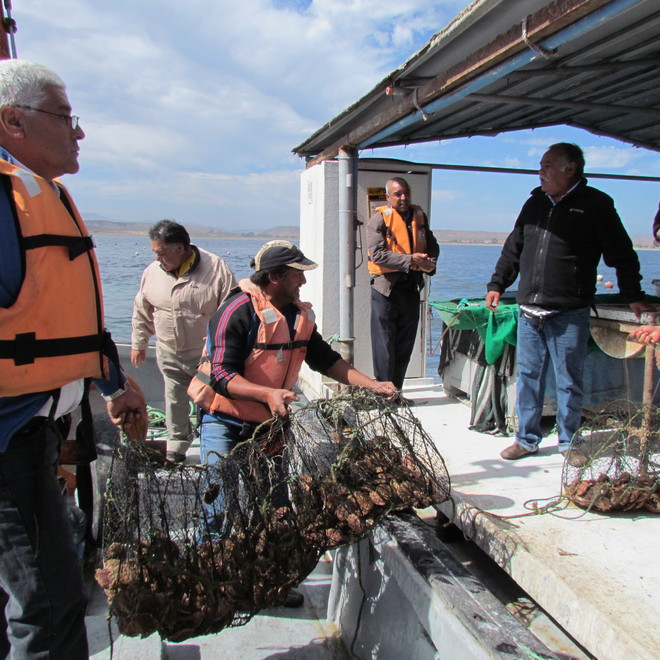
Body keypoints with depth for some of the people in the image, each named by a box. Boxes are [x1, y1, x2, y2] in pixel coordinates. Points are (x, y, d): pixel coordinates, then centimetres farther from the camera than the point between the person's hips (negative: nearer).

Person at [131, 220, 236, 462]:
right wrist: (138, 343, 18)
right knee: (175, 402, 16)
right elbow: (142, 311, 14)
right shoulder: (152, 271, 0)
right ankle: (176, 447, 36)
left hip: (208, 355, -4)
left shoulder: (216, 269, -15)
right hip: (169, 354, 4)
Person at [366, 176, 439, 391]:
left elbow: (432, 245, 20)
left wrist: (429, 262, -2)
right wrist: (411, 260, -23)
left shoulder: (419, 216, 12)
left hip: (411, 287, 6)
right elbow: (377, 254, -17)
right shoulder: (379, 219, -6)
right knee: (384, 345, -3)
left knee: (405, 345, 11)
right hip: (386, 287, -6)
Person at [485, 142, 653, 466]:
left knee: (569, 381, 7)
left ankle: (569, 442, 23)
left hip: (569, 315, -4)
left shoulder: (596, 205, 0)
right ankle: (526, 439, 22)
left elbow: (622, 255, 3)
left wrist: (633, 296, 1)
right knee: (528, 377, 9)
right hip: (528, 312, 4)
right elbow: (513, 249, 20)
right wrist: (497, 285, 15)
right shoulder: (535, 203, 13)